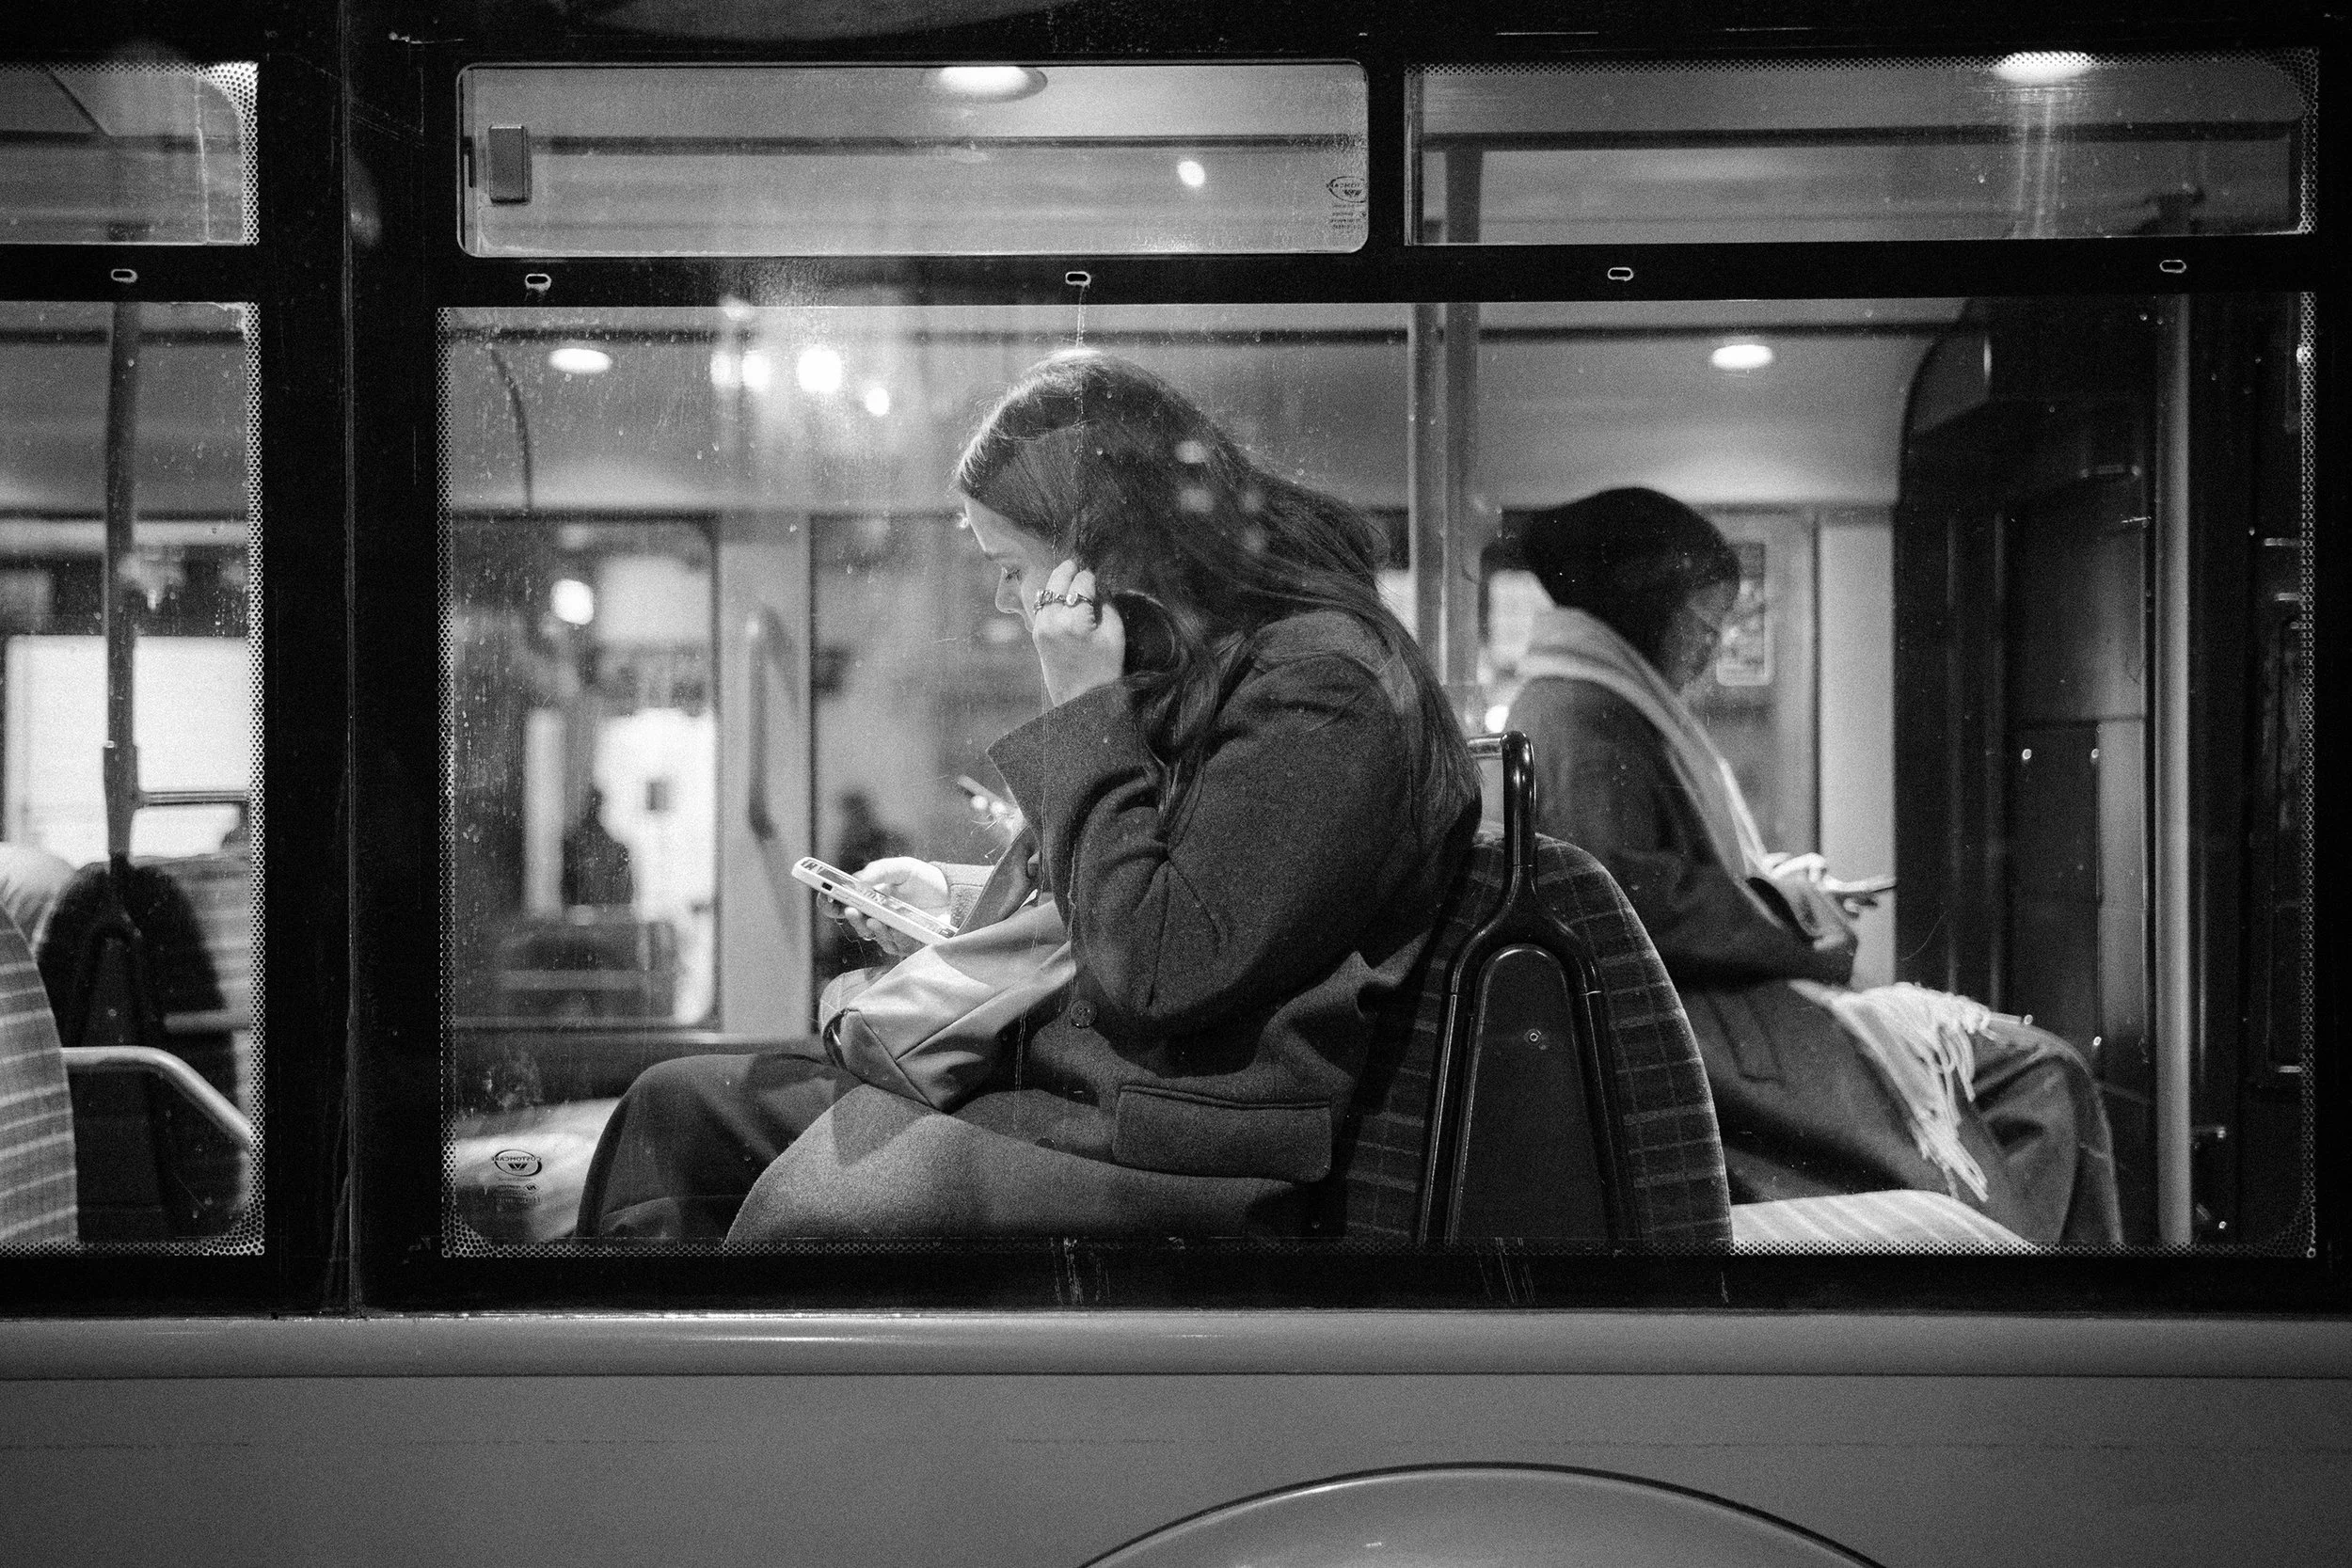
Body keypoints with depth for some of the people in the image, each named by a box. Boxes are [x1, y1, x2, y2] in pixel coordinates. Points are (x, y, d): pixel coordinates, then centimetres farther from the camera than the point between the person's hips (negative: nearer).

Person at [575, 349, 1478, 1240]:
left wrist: (1086, 711, -18)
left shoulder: (1325, 683, -17)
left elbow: (1155, 974, -22)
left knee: (807, 1201, -30)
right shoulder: (1195, 661, 14)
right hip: (1066, 1075, 10)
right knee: (672, 1110, 4)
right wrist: (958, 900, 17)